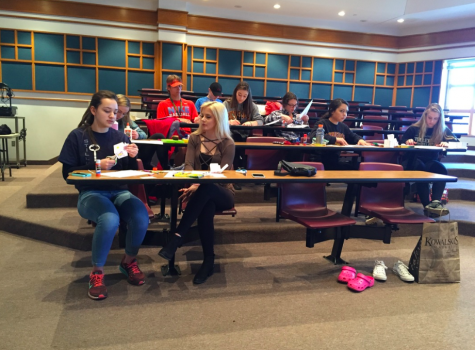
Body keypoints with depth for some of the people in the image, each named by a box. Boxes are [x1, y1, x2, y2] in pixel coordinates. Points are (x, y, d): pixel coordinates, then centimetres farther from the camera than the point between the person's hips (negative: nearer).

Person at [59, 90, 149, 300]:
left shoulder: (120, 136, 10)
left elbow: (131, 173, 10)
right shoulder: (77, 136, 1)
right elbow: (68, 173, -1)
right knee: (110, 219, -36)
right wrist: (96, 166, -14)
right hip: (90, 193, -3)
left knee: (141, 217, -29)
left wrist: (132, 157, -10)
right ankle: (97, 271, -10)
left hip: (119, 192, 3)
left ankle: (129, 262, 2)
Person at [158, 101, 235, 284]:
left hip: (221, 192, -2)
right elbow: (188, 165, -3)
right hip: (202, 193, 2)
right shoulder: (194, 138, 8)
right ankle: (209, 260, -27)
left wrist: (198, 186, -29)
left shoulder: (227, 143, -3)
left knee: (205, 189, -39)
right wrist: (191, 185, -26)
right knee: (206, 207, -37)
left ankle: (176, 240, -38)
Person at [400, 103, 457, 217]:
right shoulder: (414, 129, 5)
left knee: (442, 169, -32)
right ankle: (427, 205, -41)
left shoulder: (443, 130, 10)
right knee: (420, 168, -37)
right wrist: (407, 142, -15)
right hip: (413, 161, -2)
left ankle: (436, 202, -40)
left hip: (431, 161, 3)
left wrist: (447, 143, -23)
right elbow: (401, 143, 9)